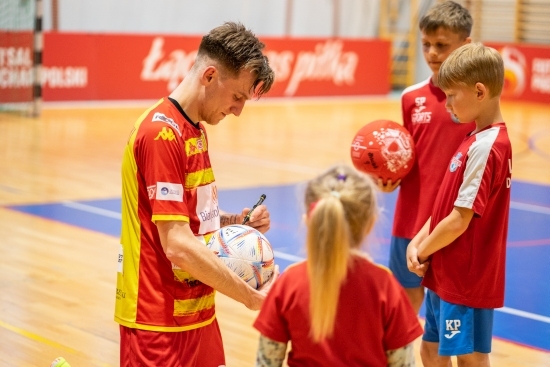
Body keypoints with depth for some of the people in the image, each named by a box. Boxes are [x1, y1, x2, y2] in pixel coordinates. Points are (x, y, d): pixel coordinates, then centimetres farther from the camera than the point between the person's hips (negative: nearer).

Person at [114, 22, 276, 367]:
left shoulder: (196, 130, 11)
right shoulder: (162, 133, -19)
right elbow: (178, 246, -24)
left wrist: (233, 222, 0)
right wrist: (253, 298, -19)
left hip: (198, 312, 9)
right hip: (161, 321, -9)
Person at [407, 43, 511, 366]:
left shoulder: (485, 147, -22)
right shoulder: (479, 141, 9)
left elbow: (459, 220, -22)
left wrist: (422, 253, -8)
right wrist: (417, 242, 1)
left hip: (467, 278, -9)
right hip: (448, 274, 9)